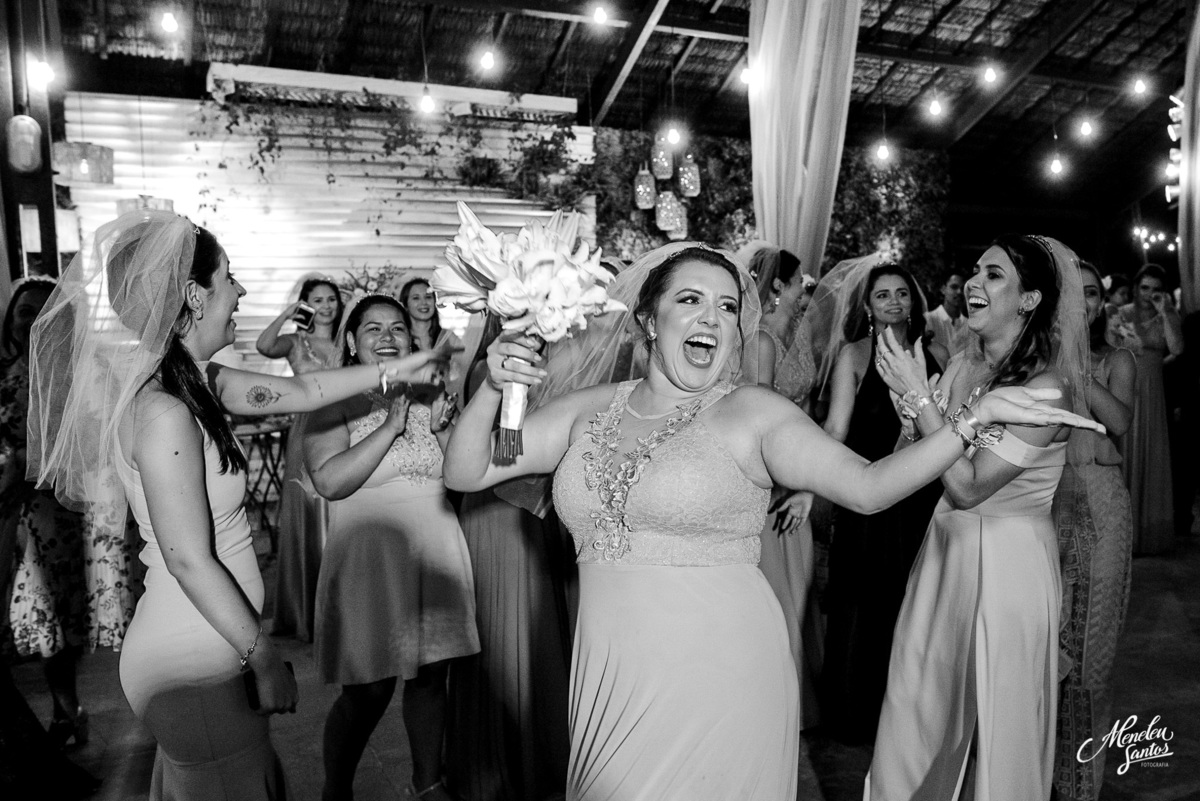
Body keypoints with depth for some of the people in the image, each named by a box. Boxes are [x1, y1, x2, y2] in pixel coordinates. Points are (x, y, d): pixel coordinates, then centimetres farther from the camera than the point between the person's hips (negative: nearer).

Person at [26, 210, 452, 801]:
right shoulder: (162, 411, -25)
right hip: (195, 664, -8)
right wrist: (265, 659, -16)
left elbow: (298, 391, 10)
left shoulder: (195, 380, 1)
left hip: (192, 645, 8)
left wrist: (392, 371, 13)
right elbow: (190, 561, -24)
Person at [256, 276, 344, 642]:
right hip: (306, 437, -2)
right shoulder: (295, 342, 6)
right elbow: (264, 346, -14)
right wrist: (286, 314, -8)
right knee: (304, 522, 3)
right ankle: (304, 612, 15)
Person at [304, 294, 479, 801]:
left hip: (436, 552, 4)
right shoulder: (336, 406, -5)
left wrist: (442, 427, -9)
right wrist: (390, 426, -19)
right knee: (368, 690, 1)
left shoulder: (428, 397, 8)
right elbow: (329, 482, -19)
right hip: (371, 555, -4)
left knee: (431, 675, 13)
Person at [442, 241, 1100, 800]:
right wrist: (494, 388, -13)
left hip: (718, 679, -3)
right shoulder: (591, 409, 3)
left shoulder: (754, 414, -5)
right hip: (610, 678, 3)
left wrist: (978, 414, -19)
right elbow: (464, 473, 3)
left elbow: (867, 486, -12)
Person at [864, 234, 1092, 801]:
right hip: (944, 549, 6)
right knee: (917, 708, 16)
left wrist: (920, 398, -21)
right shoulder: (961, 367, 2)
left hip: (1008, 562, -6)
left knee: (995, 721, 11)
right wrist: (908, 398, -12)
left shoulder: (1047, 386, -17)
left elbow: (968, 486, -21)